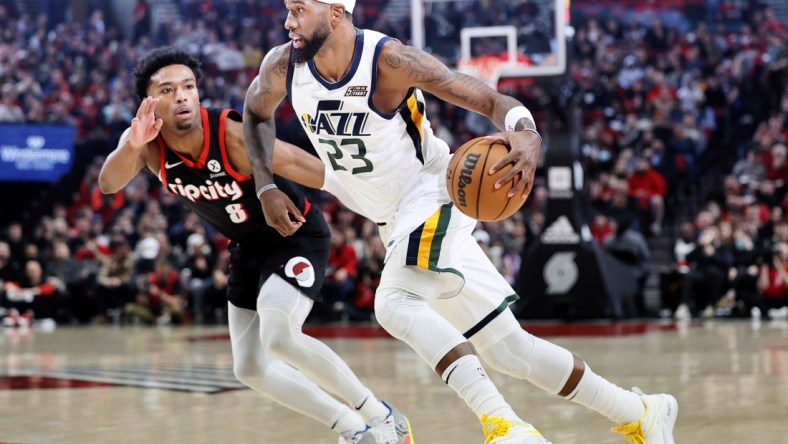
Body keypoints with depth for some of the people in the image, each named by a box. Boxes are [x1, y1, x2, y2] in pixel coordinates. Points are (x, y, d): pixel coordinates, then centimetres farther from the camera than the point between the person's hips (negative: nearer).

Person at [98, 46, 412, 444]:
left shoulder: (235, 136, -31)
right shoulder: (147, 143, -17)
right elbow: (108, 184, -35)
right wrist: (132, 147, -55)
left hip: (297, 236, -7)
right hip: (248, 248, 7)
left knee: (277, 337, -28)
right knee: (249, 368, 8)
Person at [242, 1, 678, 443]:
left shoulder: (390, 59, -23)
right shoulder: (282, 67, -7)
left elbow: (493, 101, -22)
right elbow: (257, 110, 16)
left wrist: (527, 138, -43)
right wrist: (266, 188, 4)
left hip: (433, 198, -6)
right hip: (395, 220, 6)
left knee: (394, 303, -33)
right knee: (508, 350, 7)